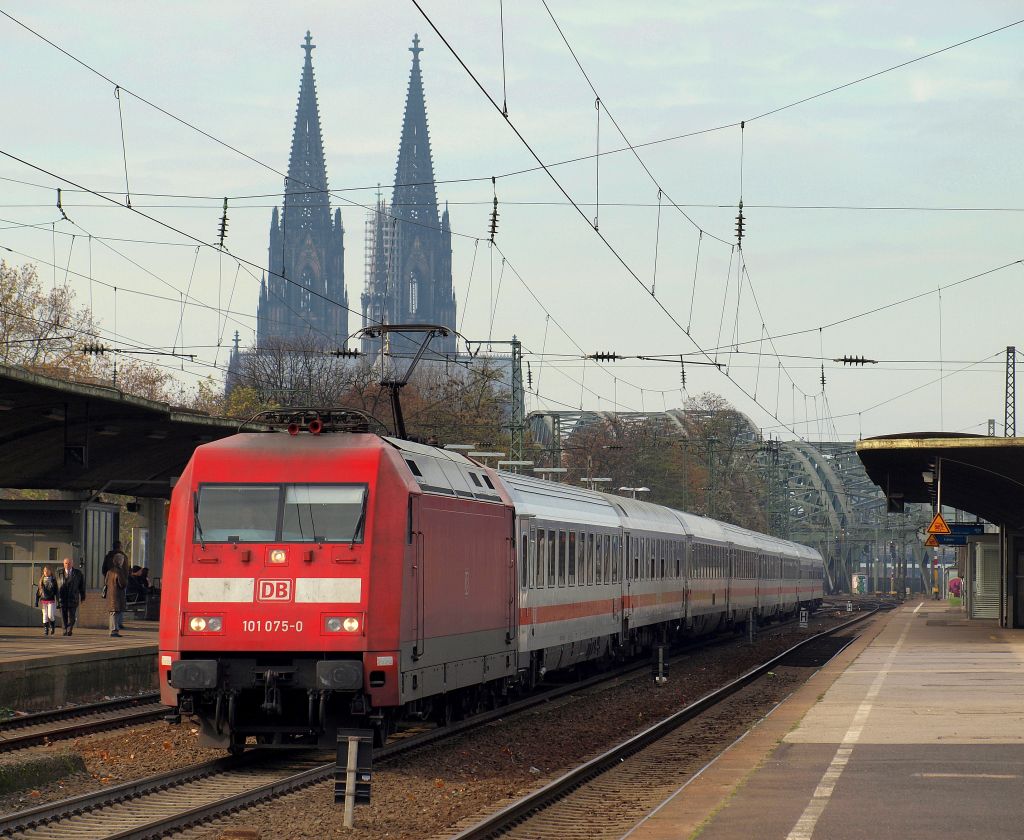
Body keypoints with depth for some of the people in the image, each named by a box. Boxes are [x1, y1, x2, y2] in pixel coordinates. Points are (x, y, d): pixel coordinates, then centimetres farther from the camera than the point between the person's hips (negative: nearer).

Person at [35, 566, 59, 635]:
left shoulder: (53, 580, 2)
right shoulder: (41, 580, 8)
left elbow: (56, 591, 4)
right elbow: (38, 591, 11)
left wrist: (58, 601, 1)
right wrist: (36, 601, 6)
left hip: (51, 601, -2)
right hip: (43, 600, 2)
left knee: (51, 615, -10)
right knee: (45, 615, 0)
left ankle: (52, 627, 15)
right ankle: (45, 630, 6)